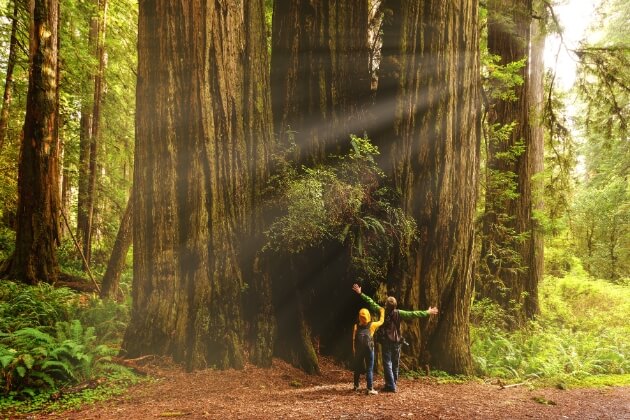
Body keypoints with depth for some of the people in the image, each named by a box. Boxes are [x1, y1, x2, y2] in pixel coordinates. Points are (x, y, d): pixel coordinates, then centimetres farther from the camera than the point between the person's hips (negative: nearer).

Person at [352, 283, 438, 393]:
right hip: (396, 342, 3)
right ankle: (393, 383, 24)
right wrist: (427, 312, 4)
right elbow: (413, 314, -3)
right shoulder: (399, 313, -5)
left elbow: (371, 303, -7)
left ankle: (390, 385, -6)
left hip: (386, 341, -3)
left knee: (387, 363, -1)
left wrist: (360, 293, -2)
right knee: (395, 363, 15)